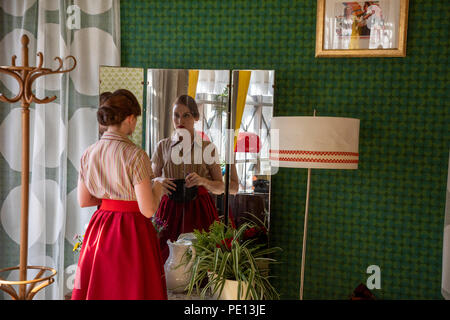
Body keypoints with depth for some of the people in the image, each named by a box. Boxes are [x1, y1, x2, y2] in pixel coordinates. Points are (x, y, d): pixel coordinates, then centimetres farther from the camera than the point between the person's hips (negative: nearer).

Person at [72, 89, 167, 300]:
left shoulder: (89, 153, 2)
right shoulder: (135, 156, -17)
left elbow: (83, 201, 10)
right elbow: (148, 210, -18)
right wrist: (158, 188, 1)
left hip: (99, 230, 6)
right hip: (132, 233, -6)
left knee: (97, 291, 15)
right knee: (132, 290, 7)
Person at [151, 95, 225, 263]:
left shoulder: (207, 147, 3)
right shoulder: (163, 146, 7)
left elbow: (221, 187, 6)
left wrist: (203, 181, -12)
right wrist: (158, 181, -9)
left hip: (198, 210, -1)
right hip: (170, 209, 1)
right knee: (168, 258, -4)